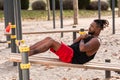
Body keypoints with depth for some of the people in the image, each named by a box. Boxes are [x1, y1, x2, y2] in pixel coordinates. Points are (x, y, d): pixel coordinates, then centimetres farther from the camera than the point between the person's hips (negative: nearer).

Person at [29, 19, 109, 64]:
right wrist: (81, 37, 4)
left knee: (51, 42, -21)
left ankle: (29, 53, -20)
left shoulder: (96, 41, -11)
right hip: (70, 51, 10)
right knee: (48, 38, -1)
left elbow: (82, 48, -30)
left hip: (73, 58, -10)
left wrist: (82, 39, -9)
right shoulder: (89, 36, 19)